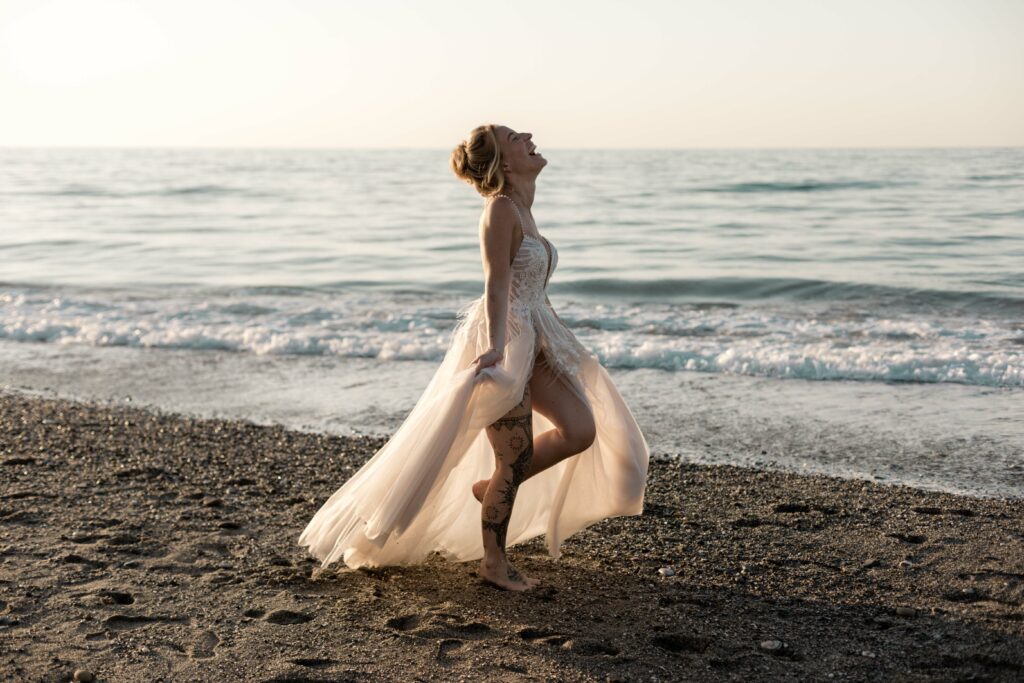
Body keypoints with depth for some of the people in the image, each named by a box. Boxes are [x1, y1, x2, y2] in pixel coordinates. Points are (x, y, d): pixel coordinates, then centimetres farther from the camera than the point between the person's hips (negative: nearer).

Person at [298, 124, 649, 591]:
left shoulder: (521, 210, 14)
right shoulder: (500, 208, -14)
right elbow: (496, 284, -22)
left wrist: (557, 339, 27)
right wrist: (495, 346, -32)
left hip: (533, 341, 9)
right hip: (503, 342, -9)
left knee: (581, 429, 4)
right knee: (516, 459, -4)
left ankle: (492, 489, 18)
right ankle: (494, 565, 11)